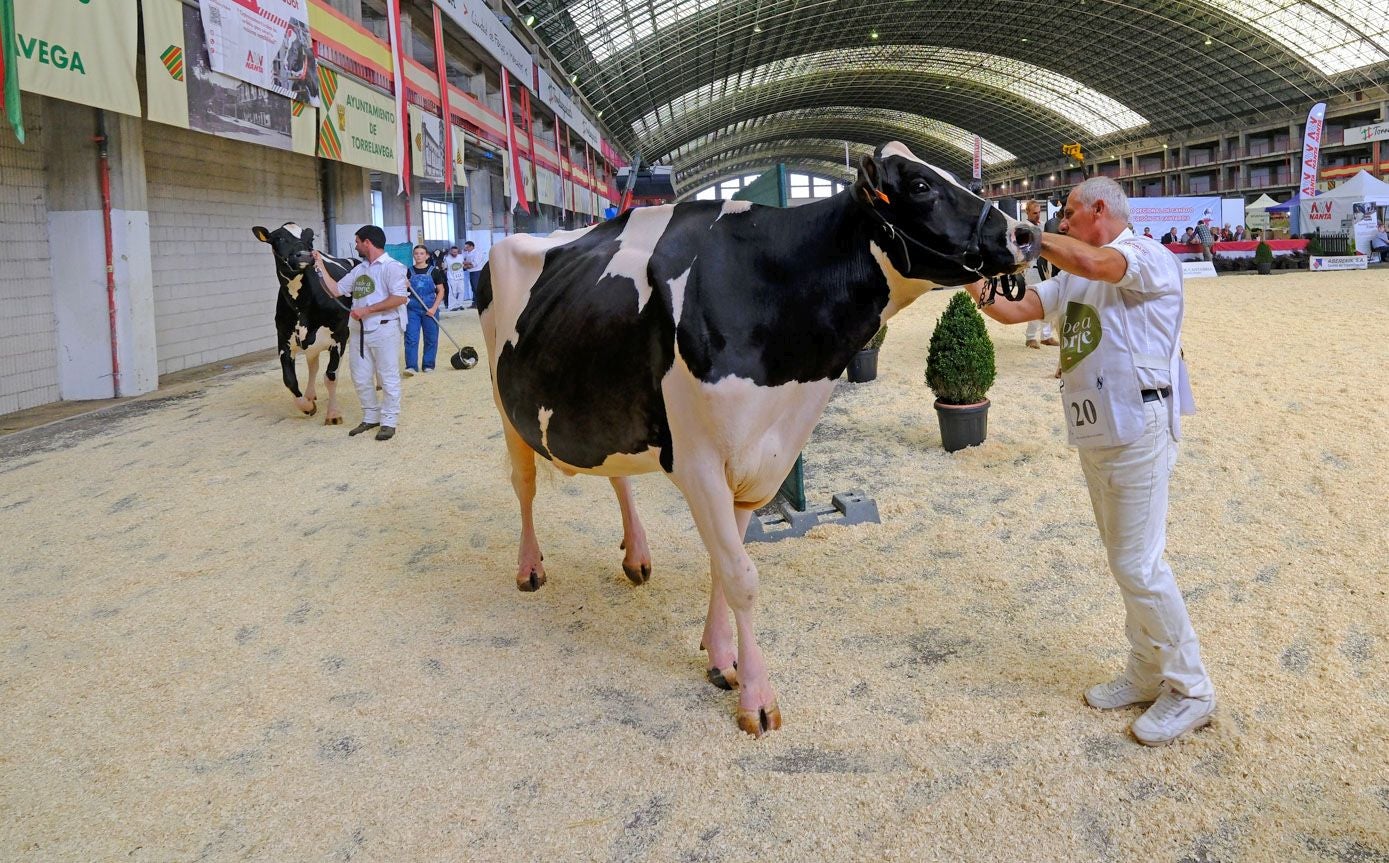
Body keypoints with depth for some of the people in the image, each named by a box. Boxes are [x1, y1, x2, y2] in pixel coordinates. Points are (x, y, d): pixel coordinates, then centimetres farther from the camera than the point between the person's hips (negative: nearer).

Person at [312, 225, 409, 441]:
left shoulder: (391, 266, -8)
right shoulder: (359, 269, 16)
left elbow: (400, 298, -19)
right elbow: (336, 290, 18)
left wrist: (367, 310, -18)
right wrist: (320, 266, 15)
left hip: (384, 329, -8)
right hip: (359, 330, 8)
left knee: (388, 378, -1)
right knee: (361, 379, 13)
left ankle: (388, 422, 8)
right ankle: (370, 418, 26)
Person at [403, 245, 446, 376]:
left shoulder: (434, 271, -1)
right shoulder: (408, 272, 4)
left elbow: (441, 291, 1)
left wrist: (434, 308, -8)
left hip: (429, 309, -1)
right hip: (412, 309, 1)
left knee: (431, 339, 5)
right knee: (410, 338, -6)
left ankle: (428, 365, 17)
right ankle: (411, 366, -4)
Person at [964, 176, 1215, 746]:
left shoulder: (1151, 259, -10)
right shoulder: (1073, 279, 16)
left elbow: (1088, 261, -30)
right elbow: (1013, 310, 16)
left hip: (1136, 431, -9)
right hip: (1093, 435, 9)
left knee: (1138, 564, -7)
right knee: (1125, 561, 15)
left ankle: (1191, 690, 8)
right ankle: (1146, 676, 27)